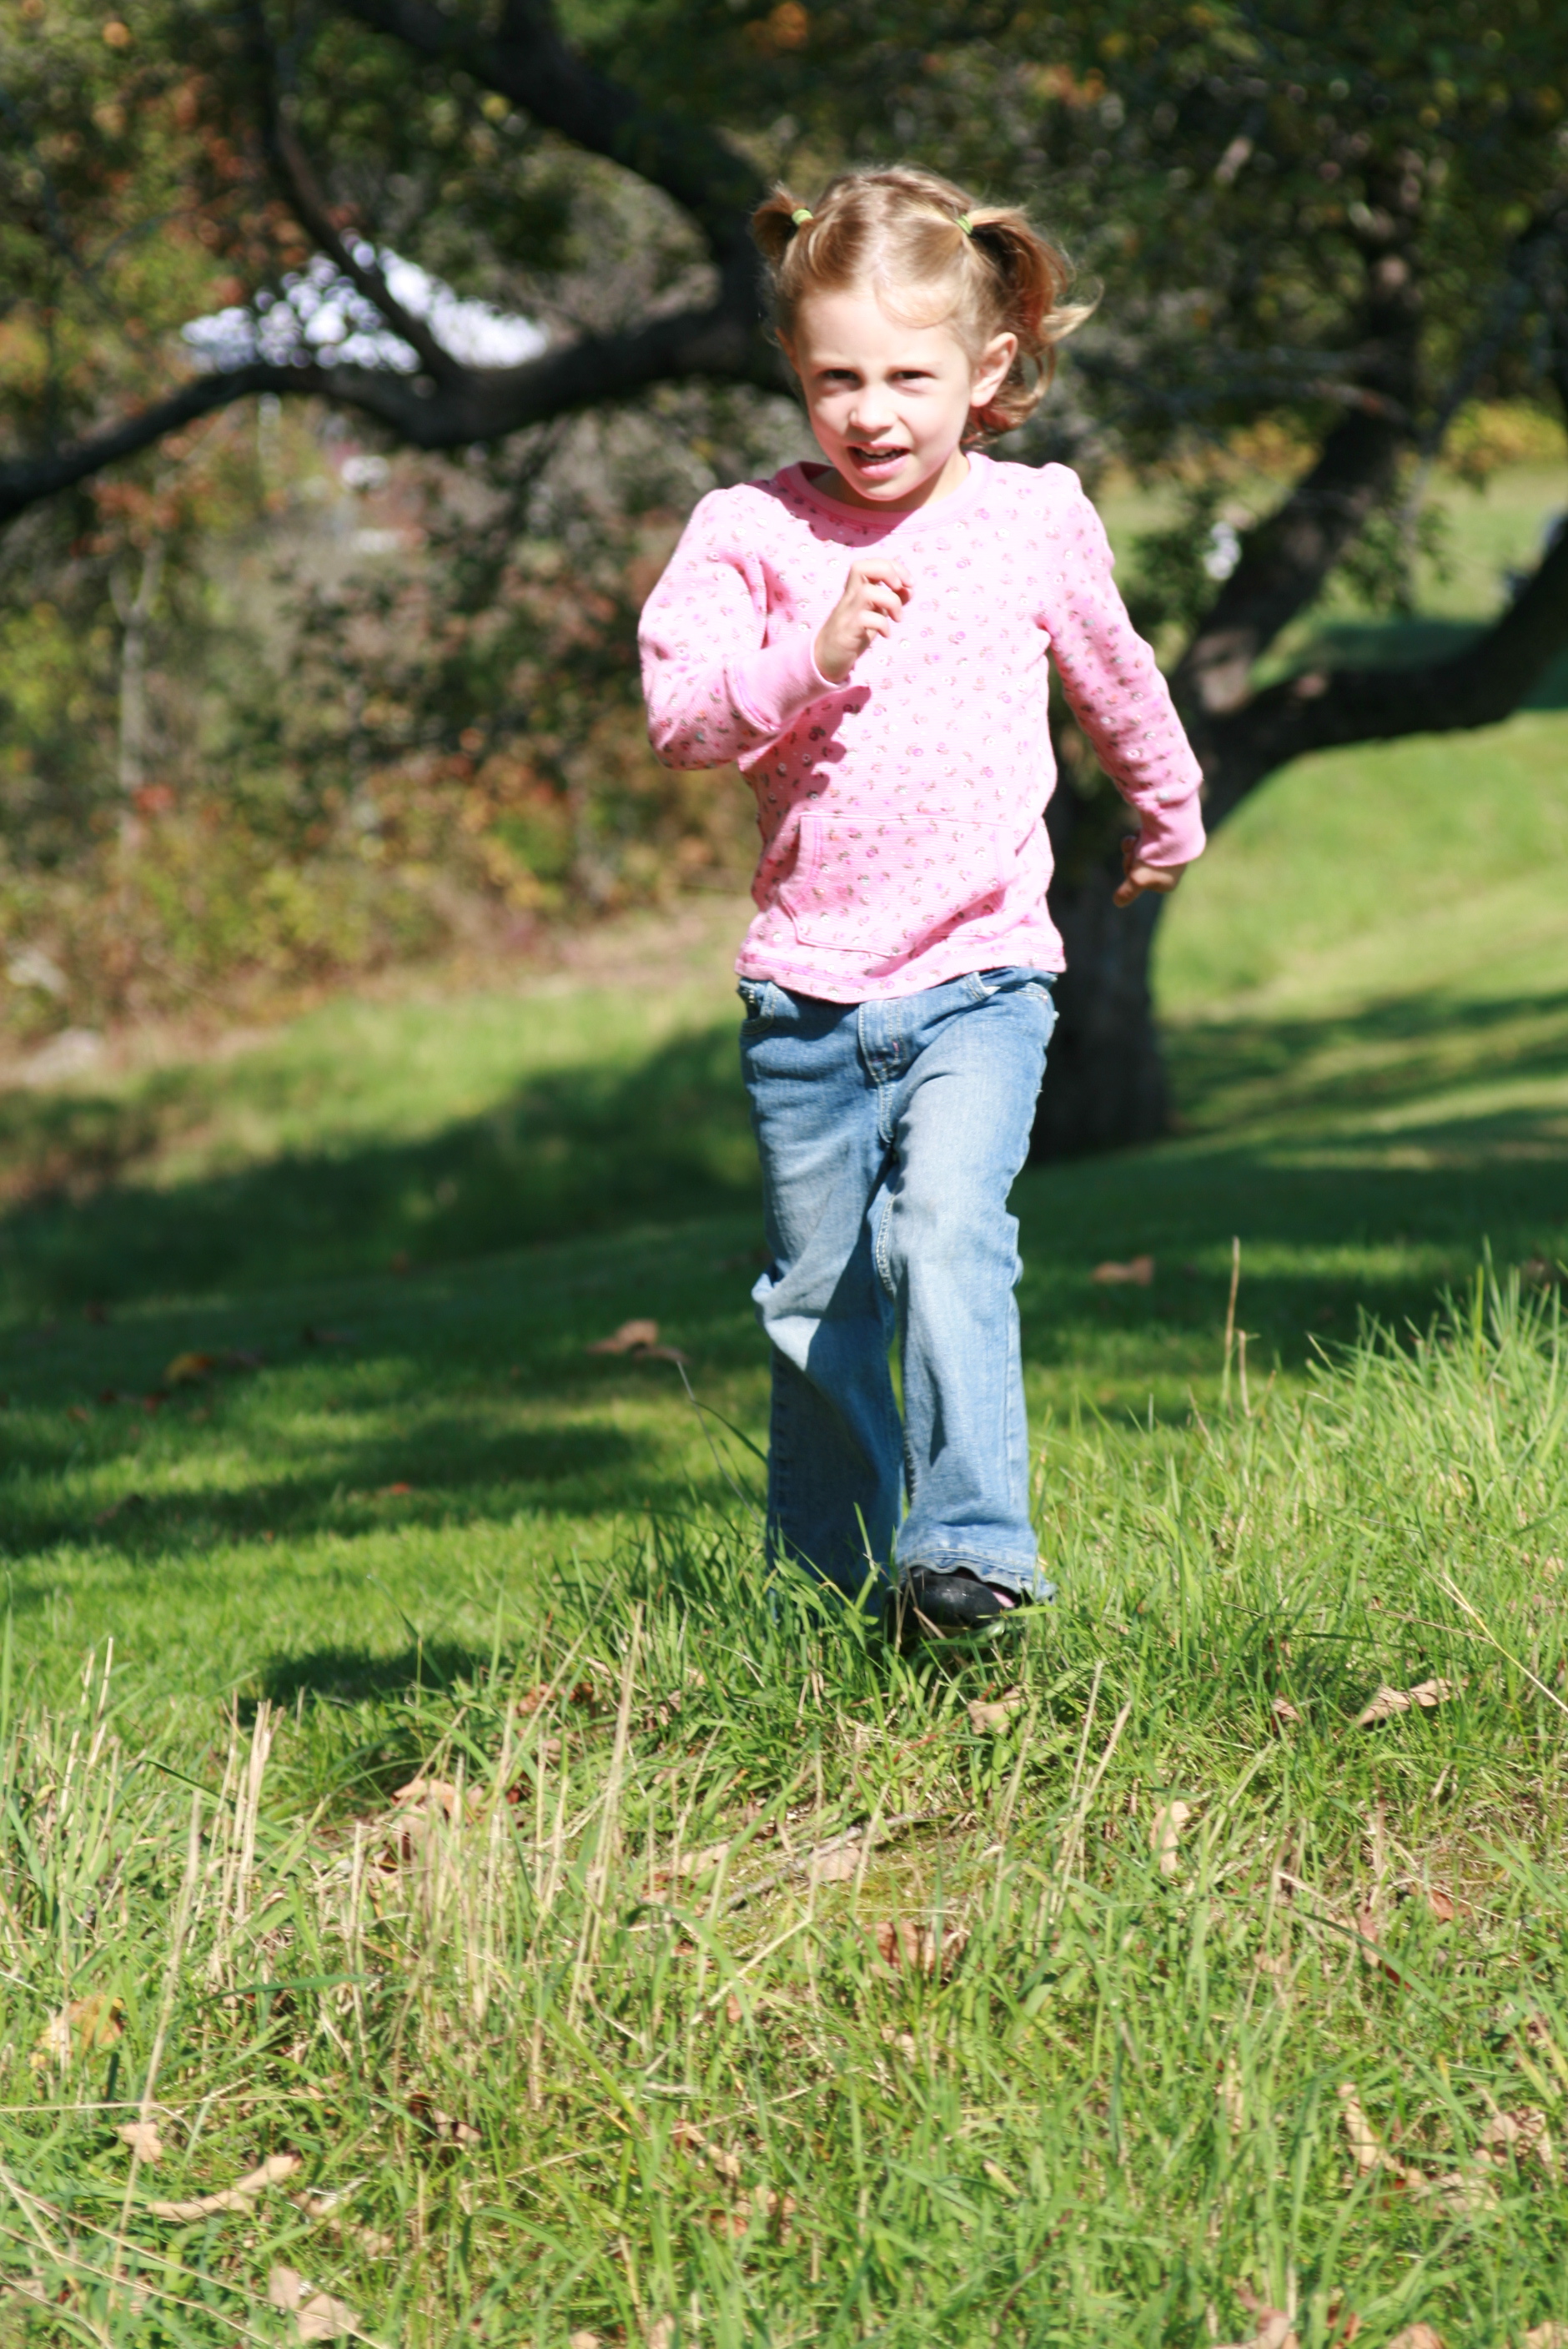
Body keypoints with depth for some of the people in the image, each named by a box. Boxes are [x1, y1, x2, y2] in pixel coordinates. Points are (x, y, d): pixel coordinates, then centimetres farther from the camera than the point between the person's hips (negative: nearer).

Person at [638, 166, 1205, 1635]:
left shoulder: (1038, 523, 3)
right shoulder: (752, 532, -1)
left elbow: (1114, 680, 21)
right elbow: (678, 710, -11)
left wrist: (1169, 812, 36)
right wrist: (810, 657, -26)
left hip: (977, 975, -1)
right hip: (806, 986, 1)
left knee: (948, 1235, -24)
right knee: (817, 1297, 11)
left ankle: (968, 1547, -26)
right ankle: (831, 1581, 26)